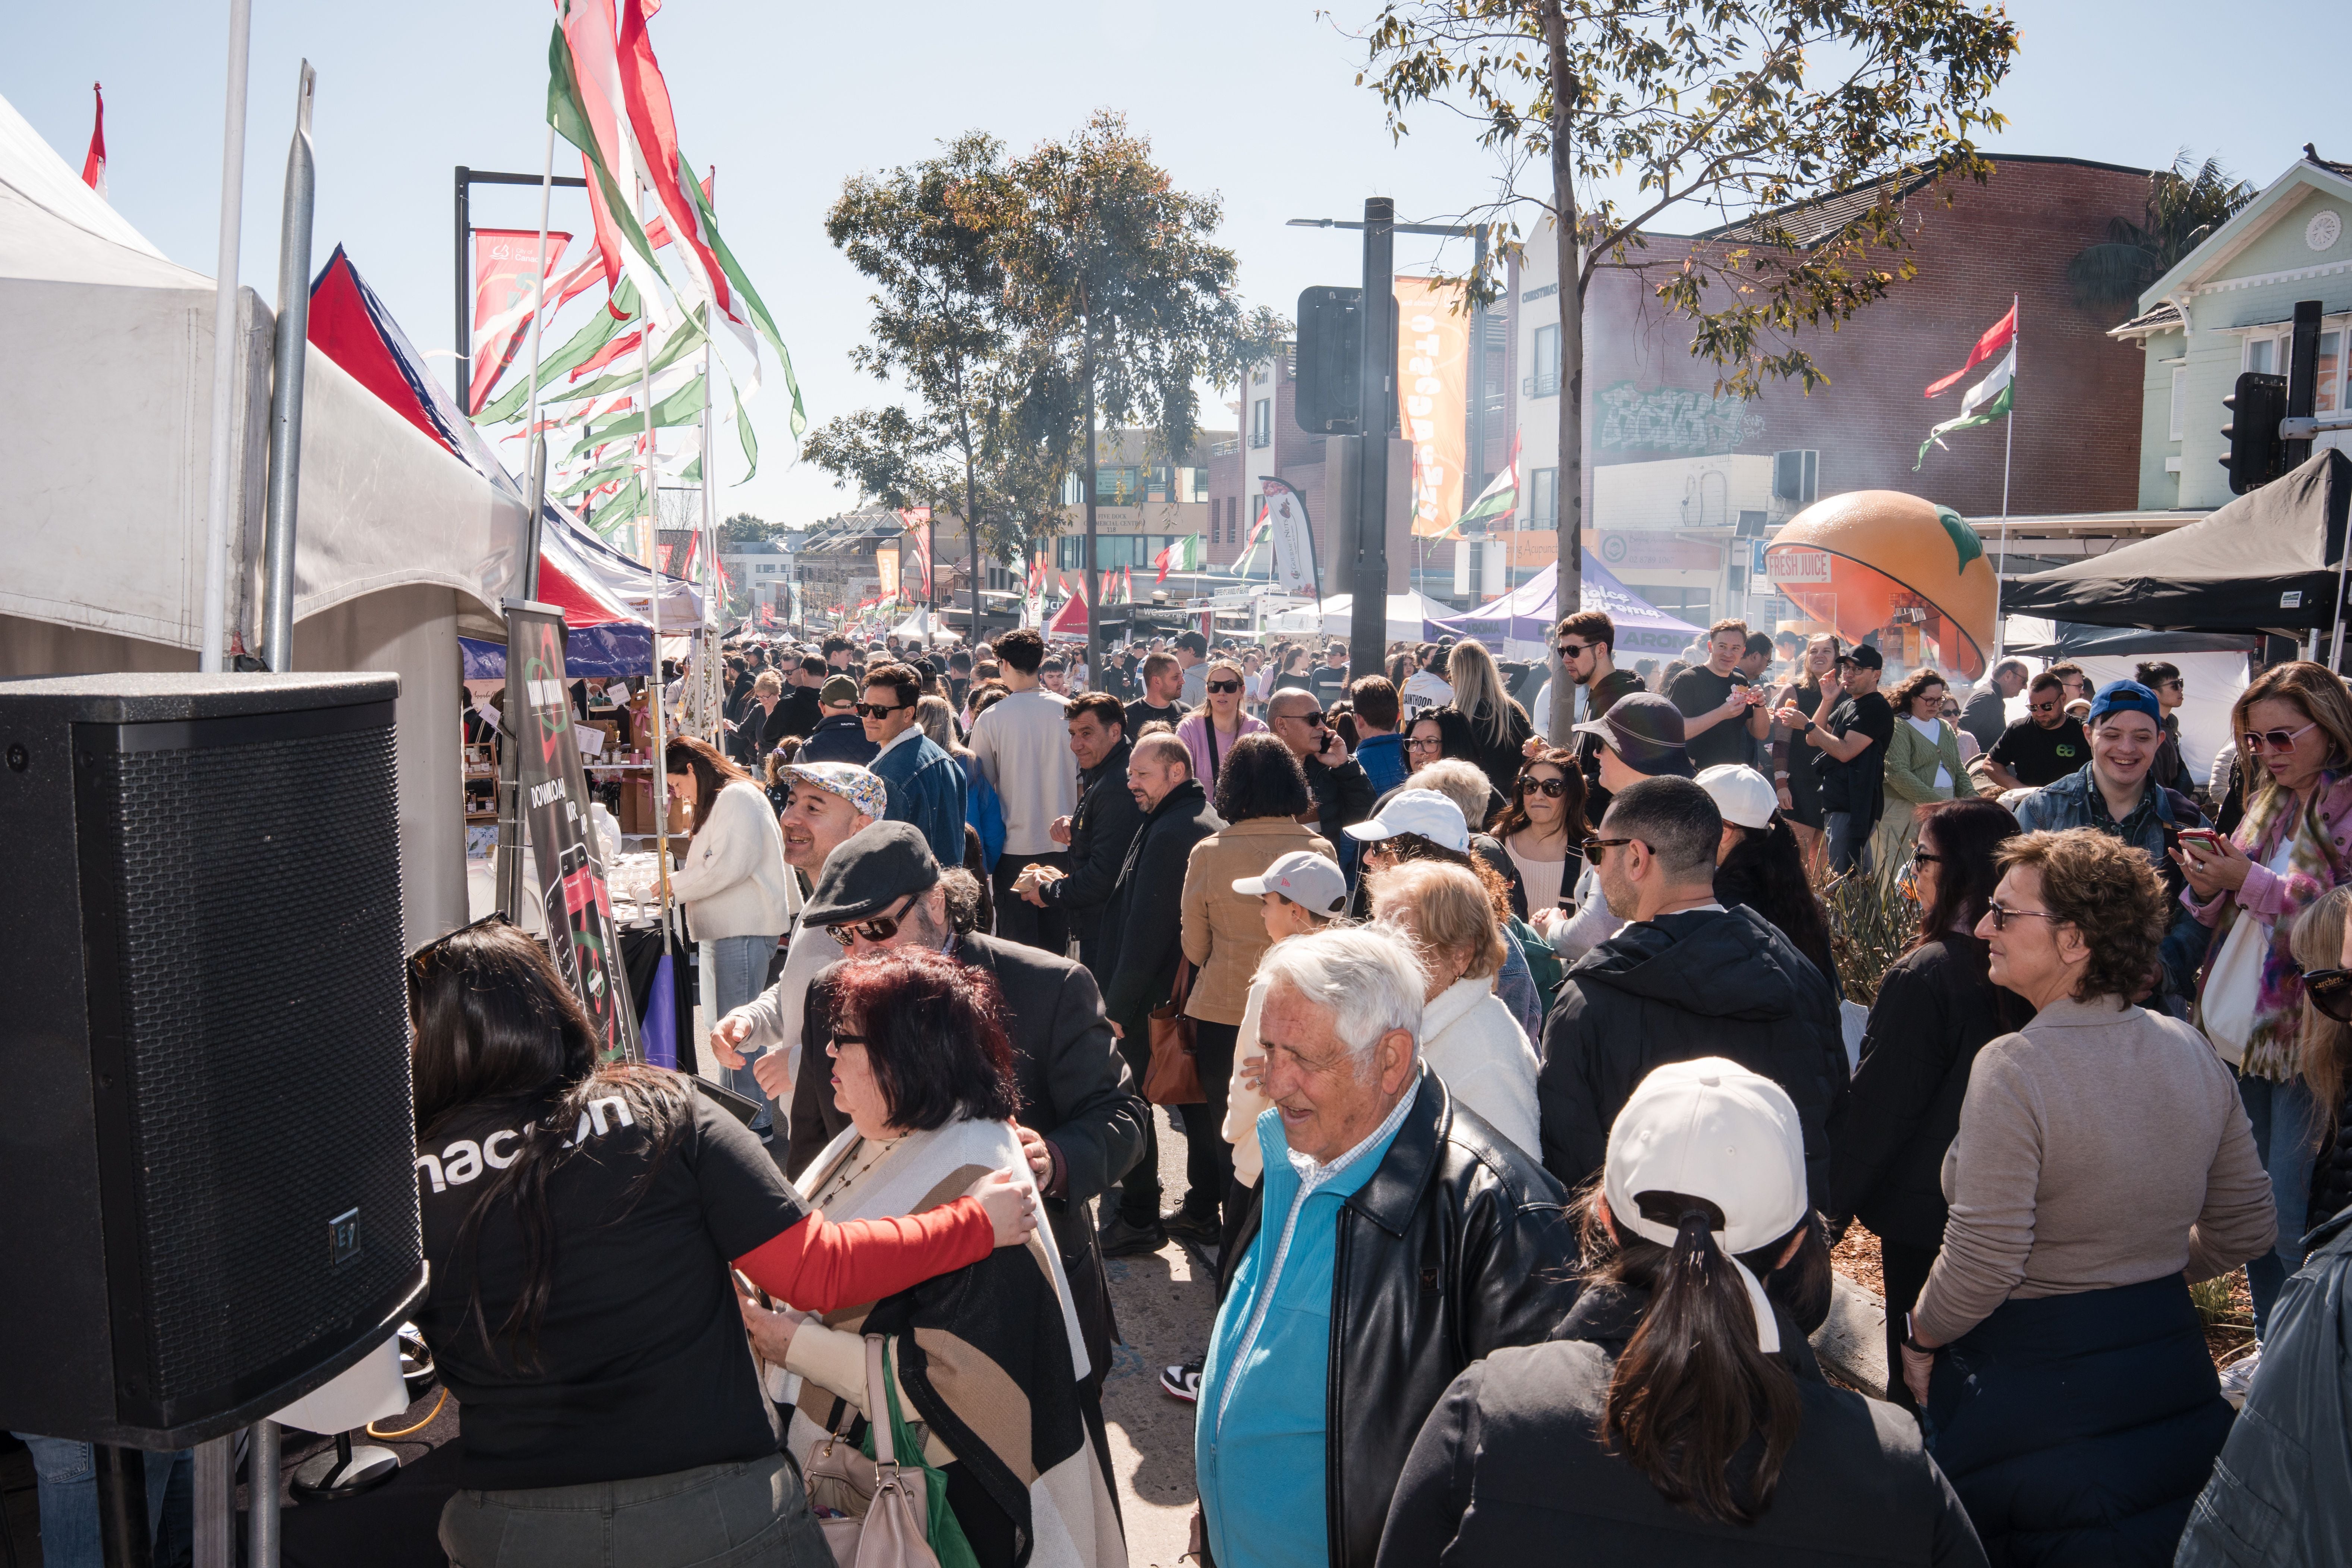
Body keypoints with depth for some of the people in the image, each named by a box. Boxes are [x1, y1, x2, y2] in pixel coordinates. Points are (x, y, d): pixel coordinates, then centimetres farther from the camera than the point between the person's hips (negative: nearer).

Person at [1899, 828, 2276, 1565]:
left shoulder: (2013, 1068, -24)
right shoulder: (2190, 1050, -2)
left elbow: (1981, 1264, -24)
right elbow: (2247, 1229, 8)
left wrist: (1919, 1341, -6)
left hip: (2032, 1387, -7)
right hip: (2173, 1362, 7)